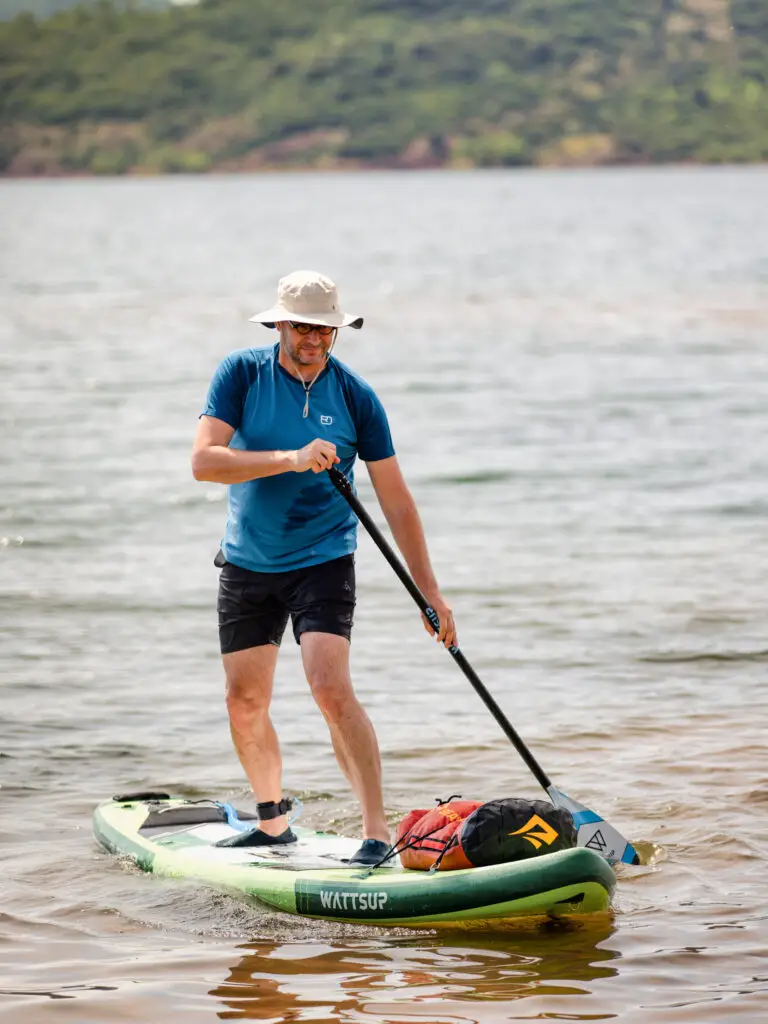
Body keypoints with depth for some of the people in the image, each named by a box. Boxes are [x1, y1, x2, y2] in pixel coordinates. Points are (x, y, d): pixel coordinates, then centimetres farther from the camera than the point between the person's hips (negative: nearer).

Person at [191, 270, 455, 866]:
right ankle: (273, 822, 28)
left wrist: (430, 592, -6)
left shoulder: (355, 397, -8)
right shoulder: (242, 375, -7)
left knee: (331, 688, -19)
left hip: (323, 563, -2)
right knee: (244, 703, 7)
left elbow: (396, 501, -4)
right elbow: (204, 461, -20)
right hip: (247, 564, 2)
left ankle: (377, 829, -18)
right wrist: (289, 459, -33)